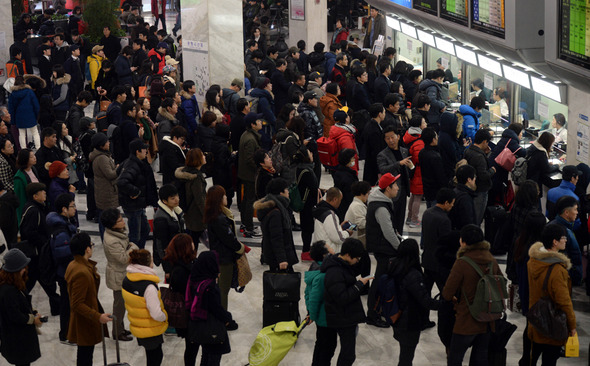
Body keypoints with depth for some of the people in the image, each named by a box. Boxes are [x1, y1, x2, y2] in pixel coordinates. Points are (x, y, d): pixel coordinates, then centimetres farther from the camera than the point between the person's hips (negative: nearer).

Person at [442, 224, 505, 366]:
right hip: (488, 322, 6)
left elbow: (447, 295, -14)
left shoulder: (462, 263, -18)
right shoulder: (491, 260, 1)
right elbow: (502, 288, 13)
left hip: (467, 322, -6)